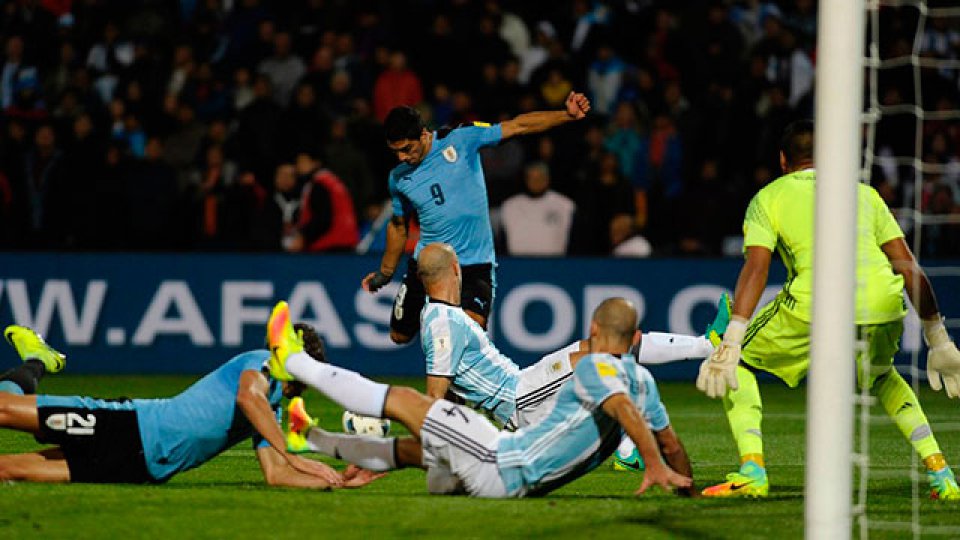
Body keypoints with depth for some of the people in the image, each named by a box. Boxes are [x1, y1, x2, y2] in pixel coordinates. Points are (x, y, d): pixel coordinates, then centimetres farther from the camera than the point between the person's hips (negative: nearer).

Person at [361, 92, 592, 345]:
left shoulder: (460, 140, -9)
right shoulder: (399, 177, 3)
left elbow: (518, 126, -11)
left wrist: (568, 114, -20)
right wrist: (385, 273, 25)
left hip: (475, 264, -4)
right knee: (400, 337, 10)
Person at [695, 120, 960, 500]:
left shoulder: (769, 197, 18)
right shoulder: (865, 193, 28)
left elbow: (756, 267, 3)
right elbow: (909, 267, 21)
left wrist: (731, 343, -4)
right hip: (883, 304, 4)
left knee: (738, 361, 18)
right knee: (881, 376, 35)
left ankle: (752, 471, 0)